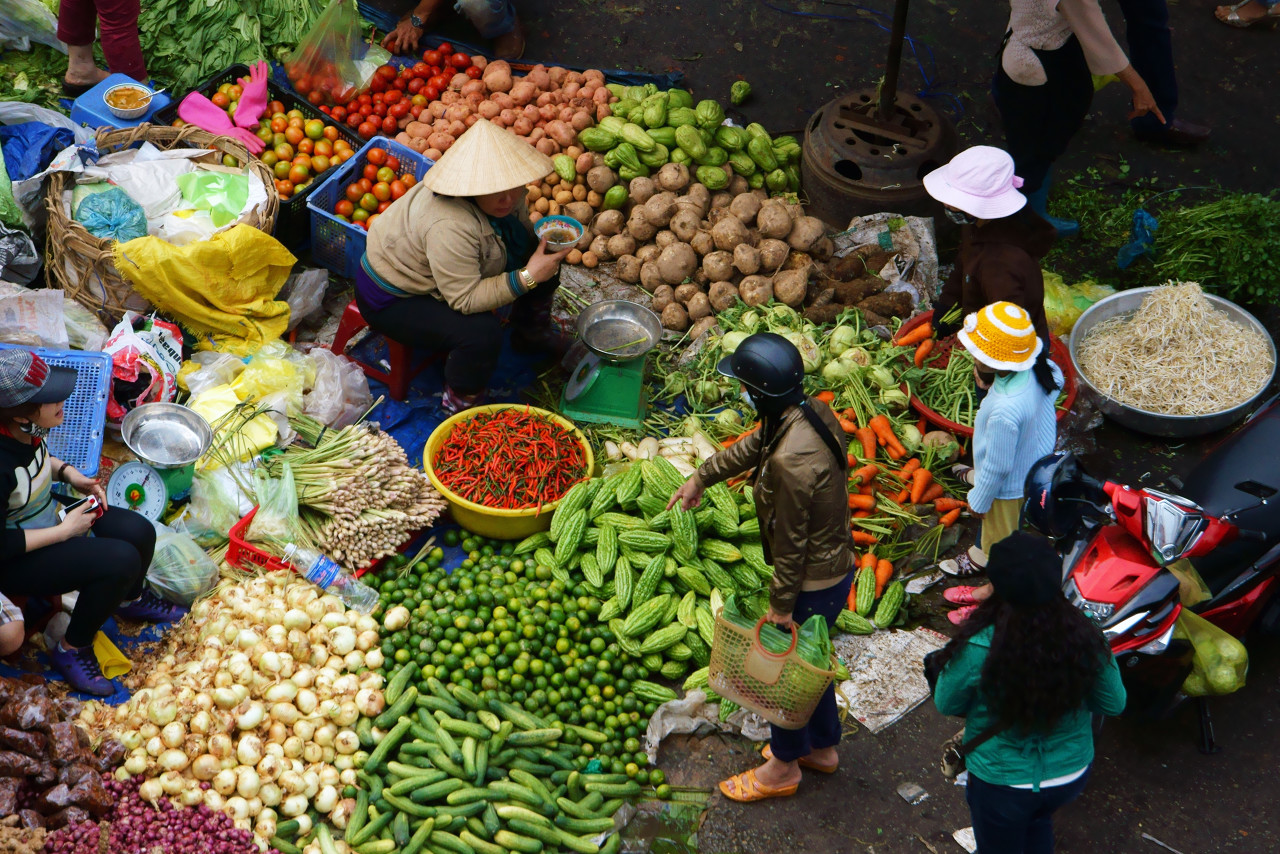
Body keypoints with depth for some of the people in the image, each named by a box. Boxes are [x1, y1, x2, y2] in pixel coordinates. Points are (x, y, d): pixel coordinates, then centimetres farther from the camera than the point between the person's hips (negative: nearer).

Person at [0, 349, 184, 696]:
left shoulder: (28, 430, -11)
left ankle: (131, 600, 31)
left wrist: (68, 473, -3)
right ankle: (72, 651, 0)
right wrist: (64, 531, -21)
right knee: (121, 560, -22)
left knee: (140, 533, -3)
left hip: (49, 513, 8)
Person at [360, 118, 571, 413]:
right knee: (482, 331, -33)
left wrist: (547, 243, -14)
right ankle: (459, 405, -7)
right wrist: (527, 278, -38)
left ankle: (531, 333, 30)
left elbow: (522, 233, 7)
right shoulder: (449, 227, -41)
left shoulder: (503, 194, -14)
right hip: (393, 299, -9)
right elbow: (465, 300, -36)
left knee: (545, 258, 4)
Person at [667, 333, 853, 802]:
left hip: (813, 583, -9)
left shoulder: (790, 461, -36)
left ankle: (783, 767, 36)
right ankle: (822, 746, 48)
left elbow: (791, 542, -25)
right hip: (837, 566, 9)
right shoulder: (814, 412, -7)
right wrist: (702, 477, 24)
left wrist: (781, 605, -12)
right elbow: (753, 446, 12)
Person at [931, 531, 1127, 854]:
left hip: (1003, 783, -3)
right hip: (1072, 774, 3)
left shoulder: (979, 648, -32)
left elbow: (946, 704, -13)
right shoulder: (1086, 639, -24)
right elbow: (1113, 704, -7)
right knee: (1038, 819, 36)